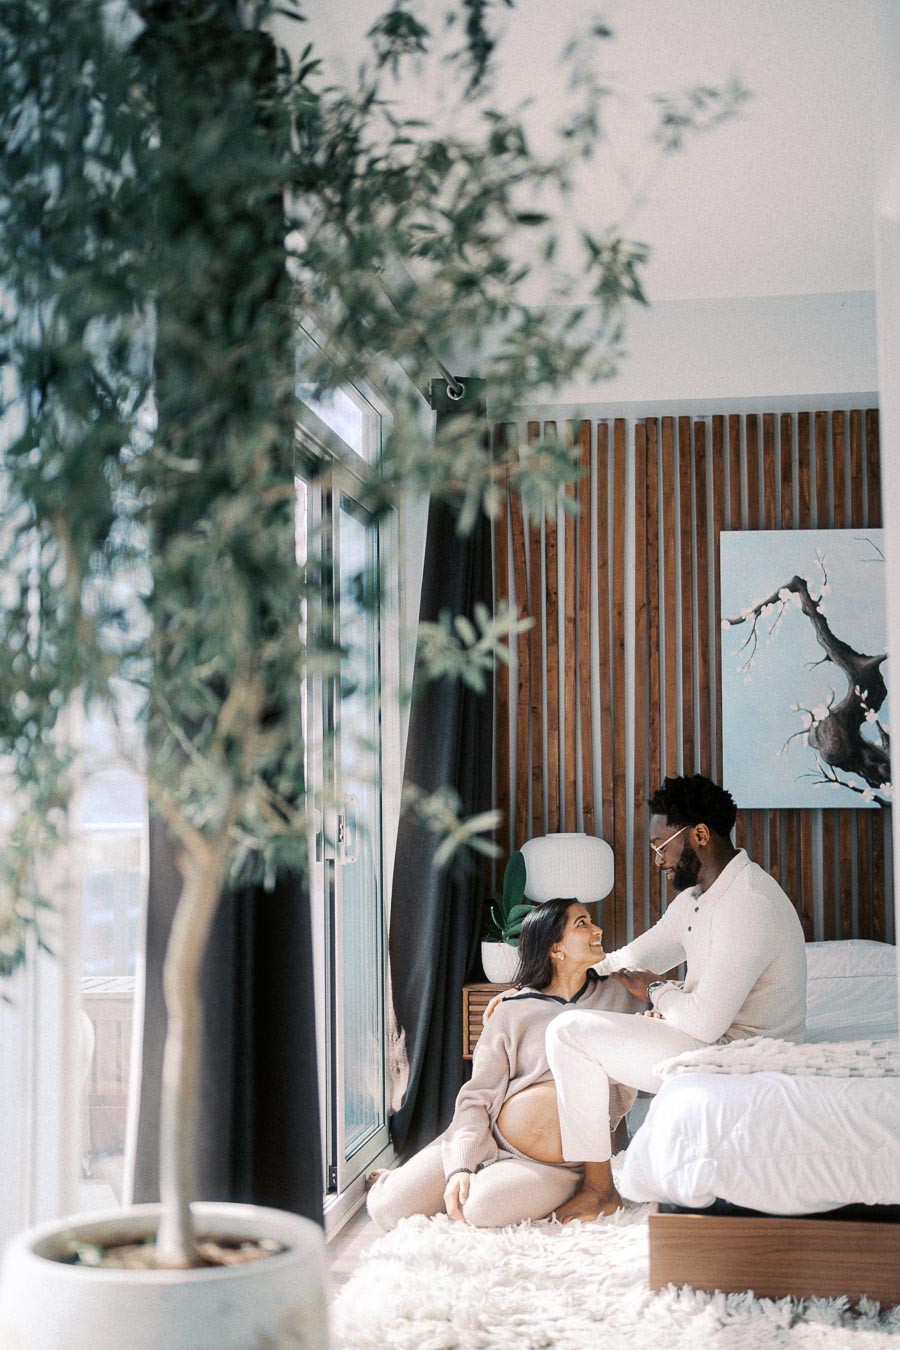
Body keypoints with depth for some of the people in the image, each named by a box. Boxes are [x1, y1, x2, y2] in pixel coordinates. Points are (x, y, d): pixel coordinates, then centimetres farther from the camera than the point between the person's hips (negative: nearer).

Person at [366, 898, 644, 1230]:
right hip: (487, 1142, 0)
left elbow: (623, 1094, 9)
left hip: (553, 1165, 0)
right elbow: (477, 1097, -2)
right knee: (387, 1208, -13)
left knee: (481, 1207, -30)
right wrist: (460, 1166, -16)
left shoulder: (617, 998, 6)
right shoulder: (514, 1011, 2)